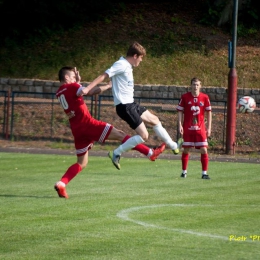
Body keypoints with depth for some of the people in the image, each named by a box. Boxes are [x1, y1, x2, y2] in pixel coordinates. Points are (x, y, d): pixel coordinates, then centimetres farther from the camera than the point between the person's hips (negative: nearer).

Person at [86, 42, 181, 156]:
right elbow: (103, 76, -21)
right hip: (124, 106, -10)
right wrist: (87, 89, -29)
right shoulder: (121, 65, -15)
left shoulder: (127, 66, 13)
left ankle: (173, 146, 36)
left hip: (130, 104, 10)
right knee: (144, 135, -10)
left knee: (154, 120, 21)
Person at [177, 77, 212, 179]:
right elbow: (180, 111, 2)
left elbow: (208, 112, 7)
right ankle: (184, 172, 17)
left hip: (200, 128, 1)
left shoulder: (205, 97, 1)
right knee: (186, 150, 4)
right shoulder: (185, 97, -2)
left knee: (204, 150, -6)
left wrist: (209, 128, 3)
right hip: (187, 128, -1)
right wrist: (180, 125, -6)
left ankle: (204, 173, 1)